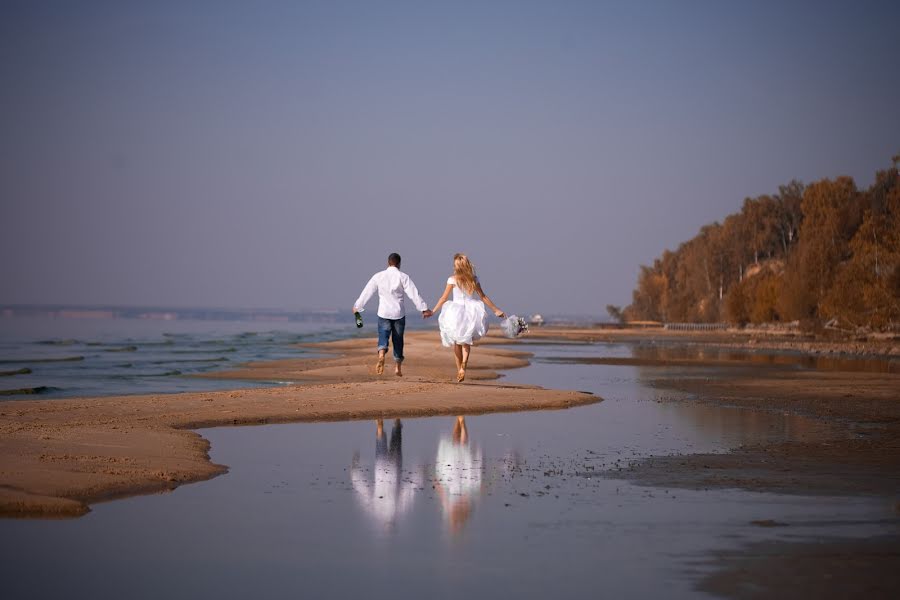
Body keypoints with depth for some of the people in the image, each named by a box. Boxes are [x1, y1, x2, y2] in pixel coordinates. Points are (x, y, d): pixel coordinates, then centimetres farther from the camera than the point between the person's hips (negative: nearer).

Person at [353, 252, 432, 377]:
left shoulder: (378, 276, 3)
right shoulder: (403, 277, -2)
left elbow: (367, 292, 9)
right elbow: (414, 294, -7)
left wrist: (357, 306, 21)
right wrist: (424, 308, -3)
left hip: (384, 312, 0)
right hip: (399, 313, 0)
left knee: (383, 335, -4)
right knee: (398, 339, 12)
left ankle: (381, 354, -36)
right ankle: (397, 367, 16)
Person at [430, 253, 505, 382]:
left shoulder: (453, 280, -7)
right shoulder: (474, 279, 2)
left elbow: (444, 298, -4)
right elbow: (483, 297, 5)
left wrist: (433, 310, 6)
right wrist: (496, 310, 12)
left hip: (455, 312, -2)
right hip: (471, 312, 2)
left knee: (457, 343, 12)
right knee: (466, 342, 11)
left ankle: (459, 369, 12)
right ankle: (463, 365, -13)